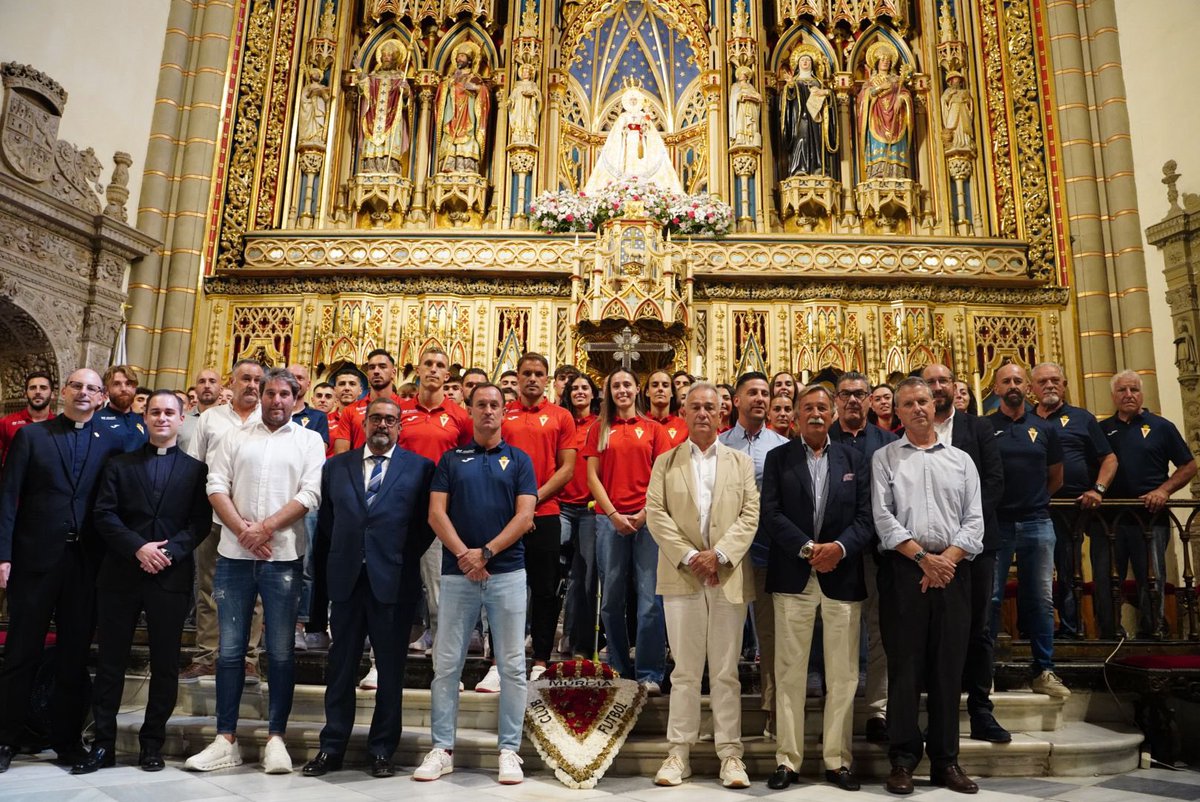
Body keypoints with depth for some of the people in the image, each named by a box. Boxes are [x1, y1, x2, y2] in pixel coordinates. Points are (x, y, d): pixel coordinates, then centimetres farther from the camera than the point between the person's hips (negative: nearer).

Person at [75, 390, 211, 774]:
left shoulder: (195, 469, 7)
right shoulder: (119, 464, 11)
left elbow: (201, 522, 0)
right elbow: (104, 515, 1)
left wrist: (170, 552, -14)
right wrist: (138, 548, -13)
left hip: (172, 577, -1)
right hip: (120, 575, 1)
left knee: (165, 664, 5)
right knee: (110, 661, 6)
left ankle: (152, 743, 17)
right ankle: (103, 743, 17)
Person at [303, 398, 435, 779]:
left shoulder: (420, 467, 1)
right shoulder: (336, 465, 10)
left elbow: (426, 522, 2)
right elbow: (325, 520, 12)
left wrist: (407, 559, -3)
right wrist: (334, 562, 6)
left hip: (394, 580, -2)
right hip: (346, 578, 3)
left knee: (390, 669, 7)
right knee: (340, 666, 11)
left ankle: (382, 751, 20)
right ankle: (332, 748, 23)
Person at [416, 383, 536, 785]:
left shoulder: (519, 460, 7)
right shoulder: (450, 459, 9)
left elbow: (525, 516, -3)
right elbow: (436, 513, 0)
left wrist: (485, 552, -12)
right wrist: (463, 555, -12)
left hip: (507, 572, -1)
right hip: (457, 573, 1)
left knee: (512, 665, 3)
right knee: (446, 664, 5)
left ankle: (509, 750, 13)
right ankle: (442, 748, 17)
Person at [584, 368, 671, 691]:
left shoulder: (653, 429, 9)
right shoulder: (600, 429, 11)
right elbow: (592, 476, 5)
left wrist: (645, 513, -7)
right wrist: (613, 514, -5)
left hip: (647, 518, -1)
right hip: (609, 519, 1)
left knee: (650, 599, -4)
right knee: (612, 597, 7)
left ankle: (650, 673, 4)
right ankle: (618, 668, 20)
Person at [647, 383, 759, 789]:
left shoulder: (741, 461, 11)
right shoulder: (665, 462, 9)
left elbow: (750, 514, 1)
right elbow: (655, 514, -1)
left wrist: (719, 553, -12)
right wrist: (688, 556, -12)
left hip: (729, 577, 0)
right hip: (682, 576, 0)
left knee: (726, 672, 6)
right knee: (685, 670, 6)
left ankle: (730, 753, 14)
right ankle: (679, 752, 14)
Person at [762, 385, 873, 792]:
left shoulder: (853, 459, 10)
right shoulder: (778, 457, 6)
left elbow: (865, 517, 2)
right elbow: (771, 514, -4)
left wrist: (839, 547, -15)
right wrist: (807, 549, -16)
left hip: (842, 577, 1)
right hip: (793, 576, -1)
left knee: (843, 675, 7)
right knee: (790, 673, 4)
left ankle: (837, 760, 20)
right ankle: (788, 759, 14)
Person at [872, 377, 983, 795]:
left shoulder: (961, 460, 14)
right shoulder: (885, 458, 7)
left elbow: (974, 520, 6)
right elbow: (883, 517, -2)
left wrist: (947, 559, -9)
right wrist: (923, 558, -10)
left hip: (952, 571, 2)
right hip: (903, 570, -2)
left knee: (948, 668, 6)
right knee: (904, 666, 0)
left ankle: (945, 760, 17)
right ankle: (903, 758, 9)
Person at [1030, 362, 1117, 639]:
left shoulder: (1082, 419, 9)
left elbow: (1109, 459, 7)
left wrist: (1098, 489, -8)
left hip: (1073, 508, -1)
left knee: (1066, 573, 5)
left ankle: (1069, 628, 16)